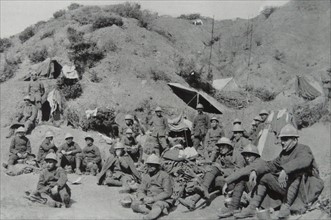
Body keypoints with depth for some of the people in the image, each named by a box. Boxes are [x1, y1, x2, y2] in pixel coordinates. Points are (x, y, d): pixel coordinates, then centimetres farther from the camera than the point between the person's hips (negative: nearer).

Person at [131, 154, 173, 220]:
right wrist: (144, 197, -12)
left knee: (157, 205, -38)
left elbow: (167, 192, -11)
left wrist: (153, 199, -19)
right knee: (134, 204, -20)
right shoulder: (145, 177, 16)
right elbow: (140, 191, 12)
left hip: (163, 200, -6)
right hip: (148, 200, 6)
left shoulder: (164, 175, -3)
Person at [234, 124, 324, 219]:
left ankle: (286, 206, -35)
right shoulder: (284, 153, 10)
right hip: (289, 188, 8)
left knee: (297, 172, -34)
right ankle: (252, 208, -4)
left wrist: (285, 170, -50)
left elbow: (304, 161, -36)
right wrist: (256, 171, -4)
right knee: (265, 176, 3)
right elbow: (272, 165, 14)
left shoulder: (304, 149, -13)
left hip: (306, 189, -8)